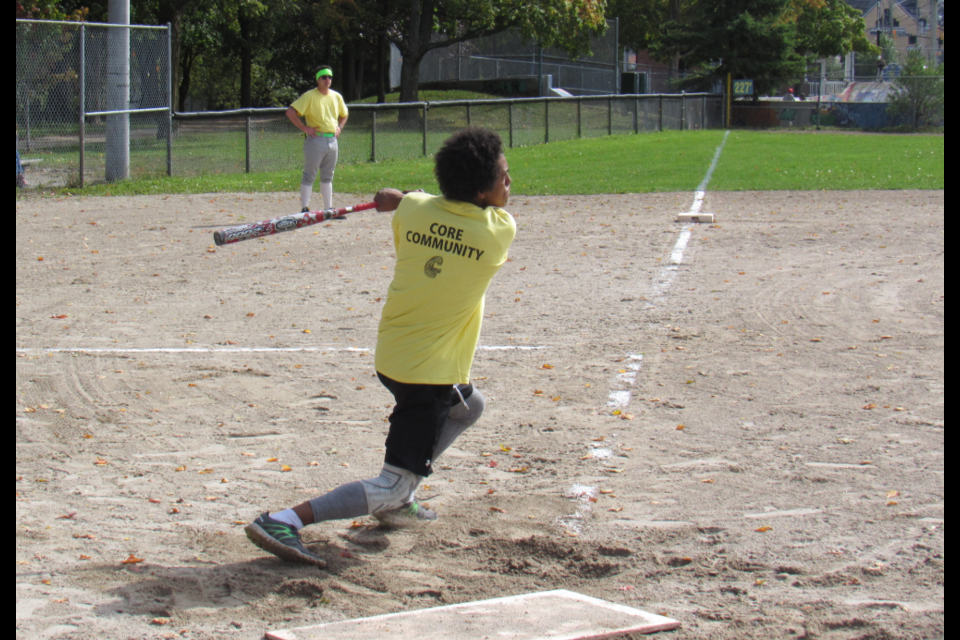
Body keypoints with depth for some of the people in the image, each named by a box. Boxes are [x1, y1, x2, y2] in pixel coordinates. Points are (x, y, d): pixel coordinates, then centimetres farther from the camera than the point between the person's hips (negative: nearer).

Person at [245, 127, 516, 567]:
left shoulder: (414, 209, -2)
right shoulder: (501, 229, -11)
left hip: (391, 356, 7)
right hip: (429, 373, -7)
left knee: (469, 406, 34)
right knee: (392, 490, -4)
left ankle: (398, 498, 33)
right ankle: (285, 521, -19)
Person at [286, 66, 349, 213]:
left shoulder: (336, 96, 12)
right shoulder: (309, 96, -8)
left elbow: (344, 114, 29)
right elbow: (290, 112, -14)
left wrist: (339, 127, 12)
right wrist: (304, 128, -14)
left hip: (332, 140, 6)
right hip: (315, 139, -6)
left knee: (327, 177, 13)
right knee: (309, 176, -4)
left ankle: (329, 209, 19)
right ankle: (305, 210, -3)